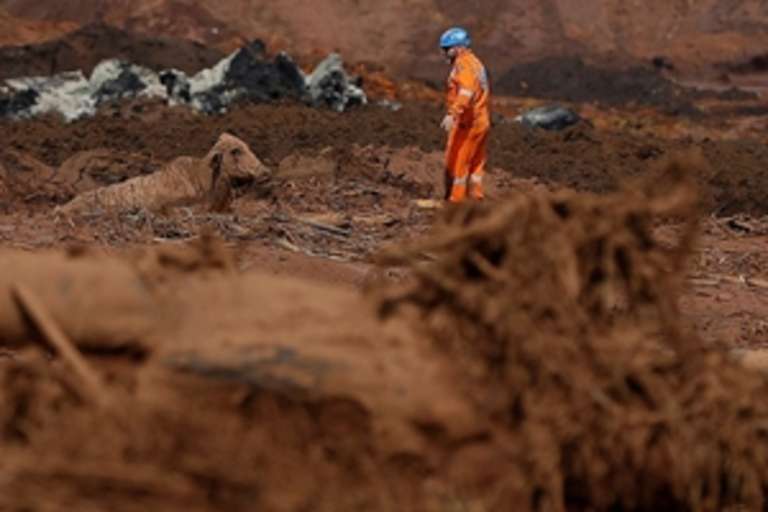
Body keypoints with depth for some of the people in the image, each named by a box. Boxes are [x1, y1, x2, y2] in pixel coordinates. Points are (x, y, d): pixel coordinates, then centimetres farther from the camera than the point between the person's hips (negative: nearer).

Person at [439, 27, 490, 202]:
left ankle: (455, 201, -3)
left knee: (456, 162, -4)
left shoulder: (464, 65, -16)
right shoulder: (474, 62, 17)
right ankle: (475, 199, 17)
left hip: (468, 123, -10)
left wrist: (452, 115, -43)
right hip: (481, 121, 10)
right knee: (475, 164, 13)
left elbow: (466, 92, -32)